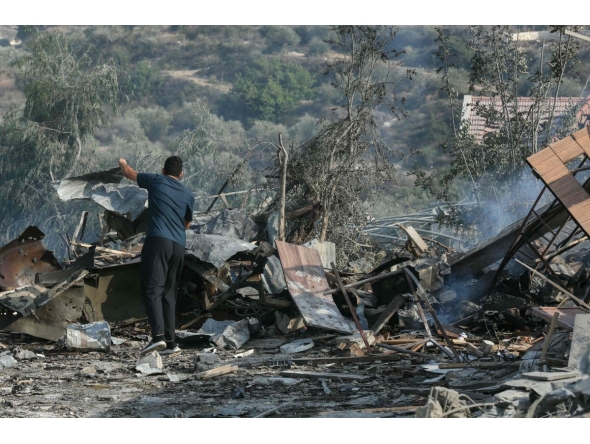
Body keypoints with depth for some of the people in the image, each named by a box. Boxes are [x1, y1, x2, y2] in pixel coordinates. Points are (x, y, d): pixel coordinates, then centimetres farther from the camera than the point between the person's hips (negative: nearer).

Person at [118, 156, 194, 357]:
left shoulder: (156, 181, 9)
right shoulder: (188, 195, 18)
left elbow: (129, 173, 25)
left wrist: (123, 163, 47)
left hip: (158, 241, -5)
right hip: (179, 246, 5)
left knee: (152, 289, -13)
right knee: (169, 293, 12)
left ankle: (158, 335, -31)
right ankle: (171, 342, 7)